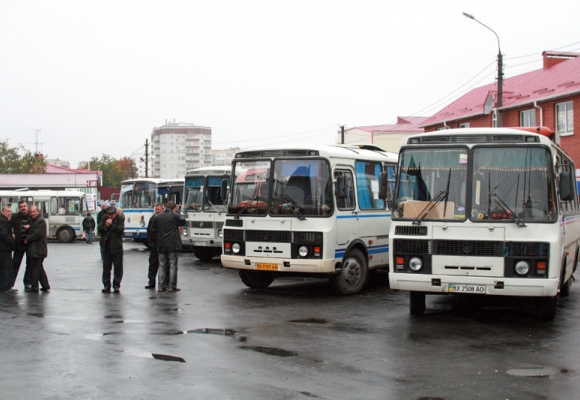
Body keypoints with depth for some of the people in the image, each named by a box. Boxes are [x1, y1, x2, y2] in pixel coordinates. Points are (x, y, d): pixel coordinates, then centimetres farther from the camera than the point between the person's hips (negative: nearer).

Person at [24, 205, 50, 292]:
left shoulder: (41, 221, -13)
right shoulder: (32, 220, 19)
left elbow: (37, 234, -19)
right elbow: (31, 233, 24)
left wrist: (27, 240, -10)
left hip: (37, 250, -10)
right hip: (33, 249, 10)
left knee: (34, 268, -5)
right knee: (39, 268, 13)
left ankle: (34, 287, 0)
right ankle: (45, 286, 18)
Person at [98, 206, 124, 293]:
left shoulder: (120, 219, -3)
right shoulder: (103, 218, 5)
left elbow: (121, 229, -16)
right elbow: (99, 230, 1)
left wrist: (112, 225, -22)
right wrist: (106, 226, -17)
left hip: (116, 246, -3)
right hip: (106, 246, 3)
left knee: (118, 266, 0)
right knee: (106, 267, 7)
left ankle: (116, 285, 7)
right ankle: (106, 285, 14)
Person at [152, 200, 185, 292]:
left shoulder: (157, 217, 5)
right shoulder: (175, 216, -7)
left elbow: (154, 230, 9)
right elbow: (183, 221, 11)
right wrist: (176, 212, 17)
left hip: (161, 246, 4)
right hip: (173, 245, -4)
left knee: (162, 266, 10)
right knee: (172, 266, 2)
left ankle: (161, 286, 9)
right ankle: (172, 286, 2)